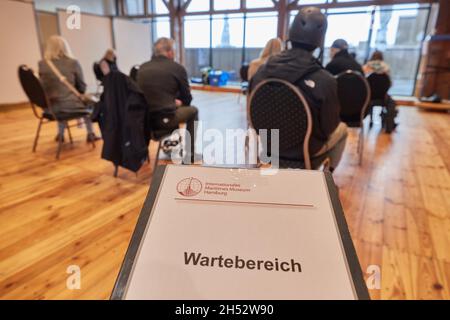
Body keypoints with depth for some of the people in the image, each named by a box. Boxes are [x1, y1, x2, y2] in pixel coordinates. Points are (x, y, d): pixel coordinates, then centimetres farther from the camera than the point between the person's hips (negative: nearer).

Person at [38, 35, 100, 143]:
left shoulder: (42, 64, 0)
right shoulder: (73, 63, -8)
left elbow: (44, 86, 12)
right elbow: (82, 87, 0)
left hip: (50, 107, 4)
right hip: (71, 105, -4)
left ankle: (60, 134, 40)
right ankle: (90, 134, 27)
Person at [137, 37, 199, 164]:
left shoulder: (142, 67, 8)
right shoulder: (177, 68, -4)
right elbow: (187, 99, 4)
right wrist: (177, 102, 25)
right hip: (164, 119, -6)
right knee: (193, 111, 21)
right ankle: (190, 154, 20)